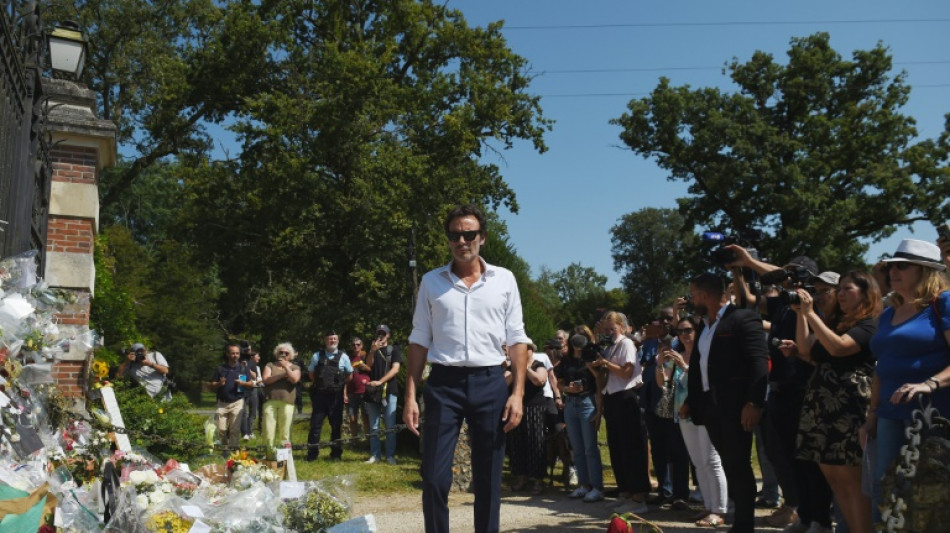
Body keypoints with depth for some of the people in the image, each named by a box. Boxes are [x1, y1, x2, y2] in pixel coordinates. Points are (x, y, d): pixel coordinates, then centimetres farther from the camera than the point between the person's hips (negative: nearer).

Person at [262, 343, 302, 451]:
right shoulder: (270, 365, 15)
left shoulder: (294, 368, 15)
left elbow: (294, 380, -4)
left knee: (285, 431, -3)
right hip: (270, 401, 0)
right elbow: (265, 379, -1)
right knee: (268, 430, -6)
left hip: (286, 403, 0)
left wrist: (286, 367, -7)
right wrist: (282, 374, -4)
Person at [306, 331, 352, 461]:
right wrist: (320, 383, 5)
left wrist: (340, 384, 3)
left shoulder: (343, 356, 3)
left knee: (336, 424, 6)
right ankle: (312, 453, 8)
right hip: (319, 395, 0)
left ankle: (336, 453, 16)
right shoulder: (317, 356, 5)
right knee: (315, 423, 0)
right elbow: (311, 373, 15)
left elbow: (349, 375, 12)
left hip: (336, 396, 0)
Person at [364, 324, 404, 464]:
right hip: (372, 391, 3)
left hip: (389, 391, -3)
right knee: (373, 427, 4)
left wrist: (380, 382, -16)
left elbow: (395, 369, -5)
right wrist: (372, 351, -17)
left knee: (390, 426, -5)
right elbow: (368, 366, 0)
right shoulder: (372, 350, 17)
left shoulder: (394, 350, 7)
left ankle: (390, 455, -2)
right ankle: (375, 454, 9)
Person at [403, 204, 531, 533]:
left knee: (488, 478, 8)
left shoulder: (504, 280, 6)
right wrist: (410, 395, 1)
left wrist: (517, 392, -3)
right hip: (444, 383, 0)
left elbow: (517, 340, 5)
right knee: (434, 477, -2)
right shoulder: (431, 281, 7)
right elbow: (419, 341, 7)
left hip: (490, 383, 0)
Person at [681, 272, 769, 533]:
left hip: (735, 406, -8)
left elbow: (760, 362, -16)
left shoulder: (743, 318, -9)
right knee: (729, 467, 12)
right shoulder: (704, 326, 17)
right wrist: (690, 400, 16)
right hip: (709, 406, 8)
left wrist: (753, 402, -23)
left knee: (739, 467, -2)